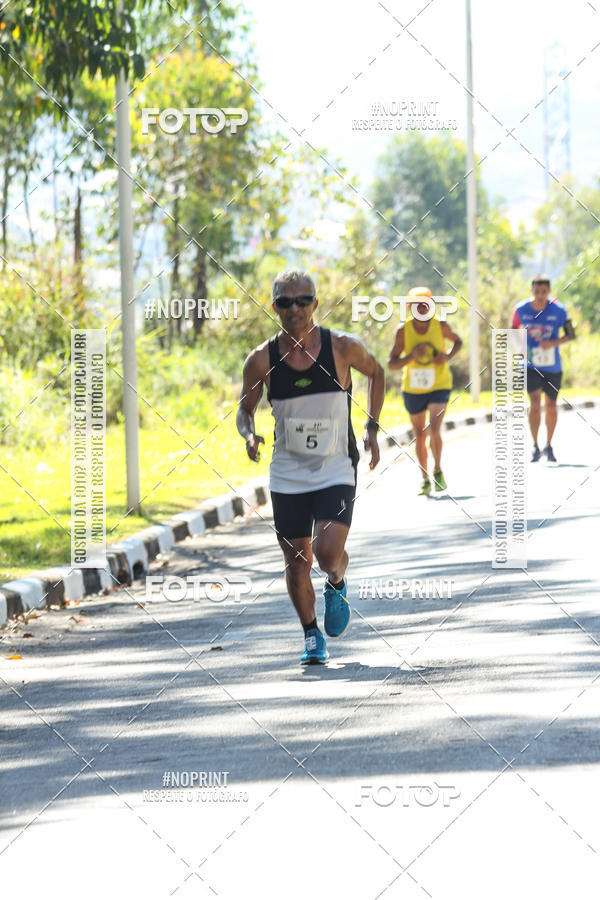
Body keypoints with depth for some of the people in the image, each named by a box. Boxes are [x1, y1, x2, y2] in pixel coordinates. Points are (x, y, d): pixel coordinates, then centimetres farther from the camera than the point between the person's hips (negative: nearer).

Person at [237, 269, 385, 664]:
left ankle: (337, 585, 17)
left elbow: (376, 372, 12)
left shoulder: (343, 347, -9)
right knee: (297, 562, 3)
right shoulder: (262, 360, -6)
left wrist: (372, 427, 5)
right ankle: (312, 635, 27)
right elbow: (245, 410, 7)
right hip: (287, 474, 2)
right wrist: (250, 436, -15)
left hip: (336, 471, -2)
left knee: (328, 550, -19)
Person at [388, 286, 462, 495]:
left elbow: (458, 341, 11)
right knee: (420, 436, 11)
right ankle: (425, 479, 25)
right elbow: (391, 363, -9)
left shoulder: (441, 326, -9)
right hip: (413, 389, 2)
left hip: (439, 385, -2)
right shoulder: (403, 331, -10)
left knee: (434, 430, -19)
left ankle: (438, 470, 2)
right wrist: (412, 356, -27)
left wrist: (449, 356, -10)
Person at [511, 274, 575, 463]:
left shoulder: (558, 310, -10)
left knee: (551, 405, 9)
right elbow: (514, 331, 9)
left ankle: (548, 446, 26)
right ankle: (535, 447, -11)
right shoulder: (521, 309, -7)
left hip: (552, 365, 1)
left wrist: (553, 343, -19)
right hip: (530, 363, -1)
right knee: (535, 401, -16)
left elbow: (571, 334, -1)